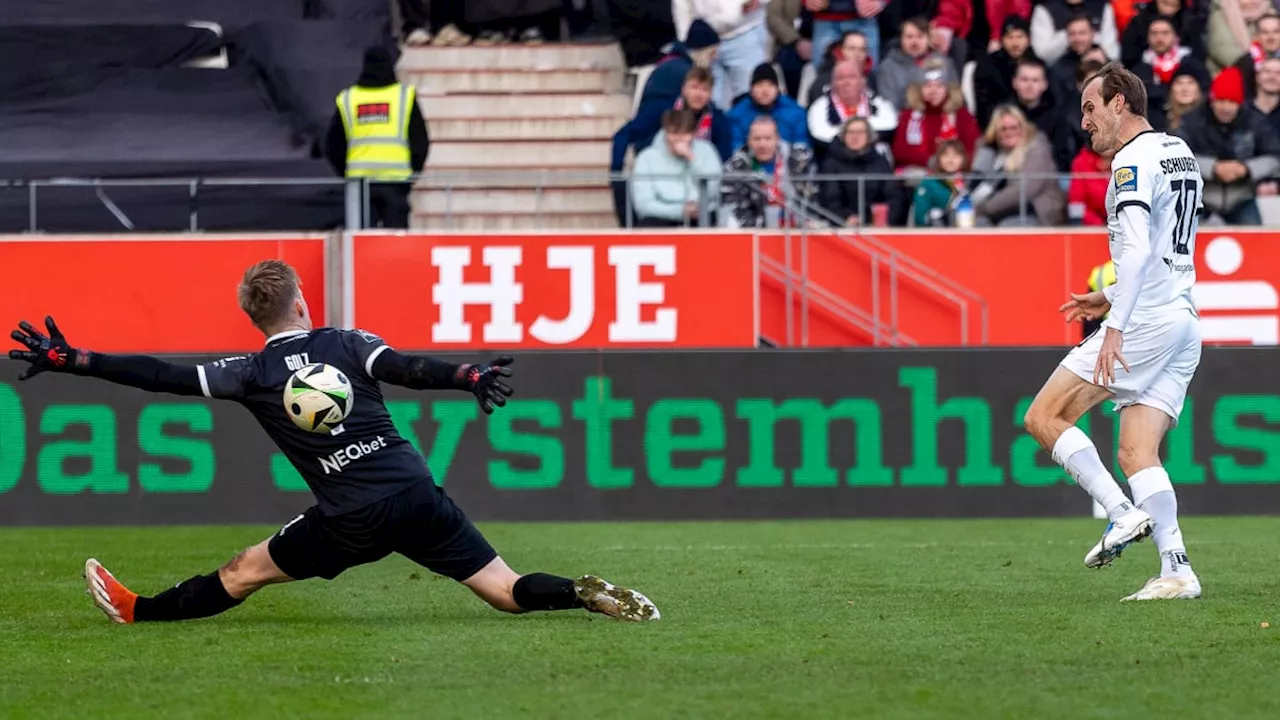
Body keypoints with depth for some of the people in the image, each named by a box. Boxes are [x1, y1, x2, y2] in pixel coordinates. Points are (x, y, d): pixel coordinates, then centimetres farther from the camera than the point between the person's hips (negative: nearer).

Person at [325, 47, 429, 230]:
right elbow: (420, 141, 3)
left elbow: (333, 146, 10)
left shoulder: (346, 100, 7)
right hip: (395, 179, -2)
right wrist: (412, 173, 14)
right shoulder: (405, 96, 1)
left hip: (359, 179, 2)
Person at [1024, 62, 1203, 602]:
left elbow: (1136, 249, -23)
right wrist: (1112, 297, 27)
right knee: (1136, 453, 5)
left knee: (1044, 417, -3)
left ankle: (1123, 513, -12)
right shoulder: (1179, 153, 19)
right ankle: (1177, 571, -8)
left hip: (1145, 318, -9)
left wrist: (1115, 327, -27)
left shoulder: (1134, 159, -11)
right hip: (1183, 319, 9)